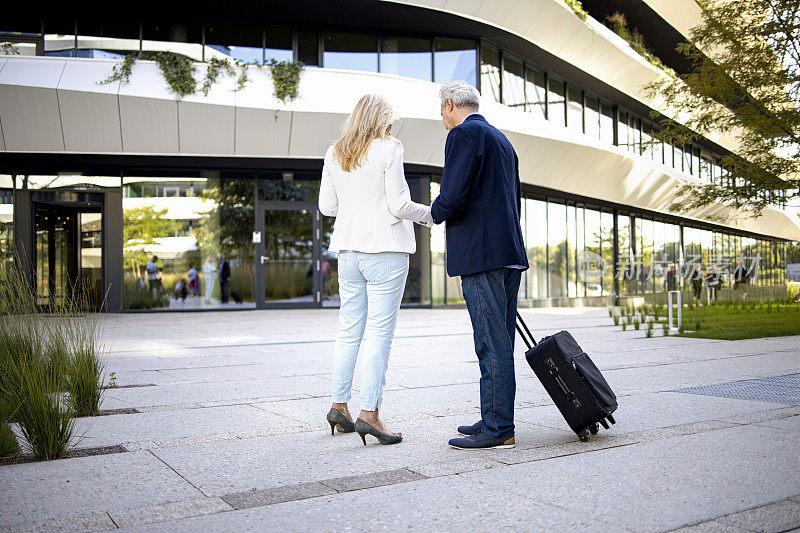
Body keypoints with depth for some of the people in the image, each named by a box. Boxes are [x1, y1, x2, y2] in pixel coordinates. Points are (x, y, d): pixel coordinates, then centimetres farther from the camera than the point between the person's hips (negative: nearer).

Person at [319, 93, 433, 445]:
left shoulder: (334, 154, 12)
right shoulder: (388, 149, -5)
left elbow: (326, 207, 13)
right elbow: (399, 205, -11)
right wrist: (431, 214, 6)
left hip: (348, 248, 6)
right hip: (385, 248, -6)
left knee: (348, 330, 13)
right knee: (379, 331, -5)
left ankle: (338, 405, 17)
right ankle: (369, 413, -6)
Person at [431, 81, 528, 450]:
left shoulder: (464, 134, -6)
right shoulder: (502, 139, 22)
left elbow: (452, 195, -17)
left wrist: (435, 213, 4)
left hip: (481, 254, -9)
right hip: (511, 252, 9)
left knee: (492, 345, -7)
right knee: (500, 343, 13)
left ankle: (498, 430, -2)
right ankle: (495, 420, 21)